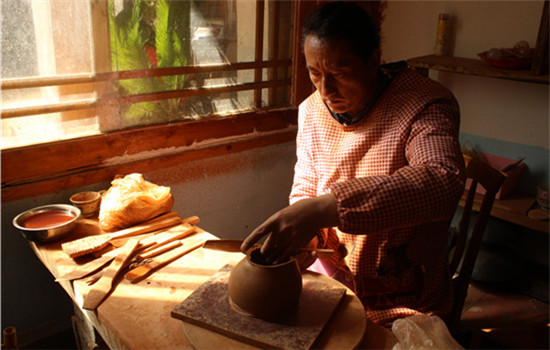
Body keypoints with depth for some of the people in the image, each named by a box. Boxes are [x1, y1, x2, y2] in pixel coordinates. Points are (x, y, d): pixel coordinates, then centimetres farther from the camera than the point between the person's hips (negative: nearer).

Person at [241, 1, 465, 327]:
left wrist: (325, 208, -44)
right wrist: (301, 233, -15)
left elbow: (444, 182, -37)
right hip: (328, 276, 5)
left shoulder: (426, 105, -17)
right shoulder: (311, 110, 2)